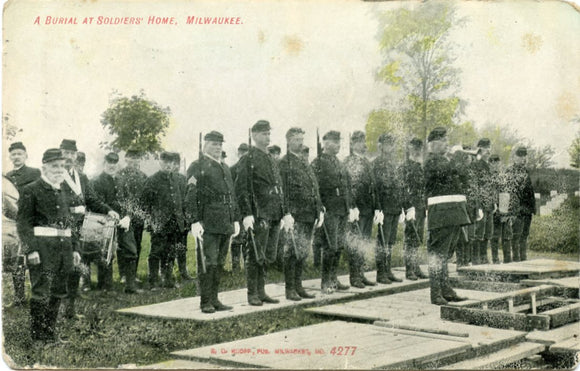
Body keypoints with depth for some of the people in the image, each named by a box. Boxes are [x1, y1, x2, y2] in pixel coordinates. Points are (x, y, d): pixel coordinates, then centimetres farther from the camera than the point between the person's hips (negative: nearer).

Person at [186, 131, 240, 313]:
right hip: (208, 224, -7)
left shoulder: (225, 168, 21)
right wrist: (194, 221, -17)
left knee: (219, 264, 10)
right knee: (207, 263, -5)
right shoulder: (197, 167, -3)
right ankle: (206, 301, 1)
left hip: (225, 224, 7)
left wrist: (236, 219, 18)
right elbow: (191, 196, -10)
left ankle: (214, 299, 17)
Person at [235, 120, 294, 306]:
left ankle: (261, 291, 19)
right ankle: (252, 294, 5)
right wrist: (247, 214, -19)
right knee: (256, 256, -3)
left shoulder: (272, 160, 18)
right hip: (258, 215, -8)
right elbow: (241, 189, -12)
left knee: (269, 257, 10)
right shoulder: (248, 160, -6)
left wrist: (285, 212, 17)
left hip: (274, 215, 8)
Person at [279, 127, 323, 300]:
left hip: (310, 215, 8)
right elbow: (283, 190, -12)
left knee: (304, 253, 11)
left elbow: (315, 188, 21)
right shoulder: (285, 162, -5)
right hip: (295, 215, -8)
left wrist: (319, 210, 14)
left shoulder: (305, 163, 19)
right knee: (293, 252, -4)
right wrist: (287, 213, -18)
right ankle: (290, 289, 3)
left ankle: (298, 286, 19)